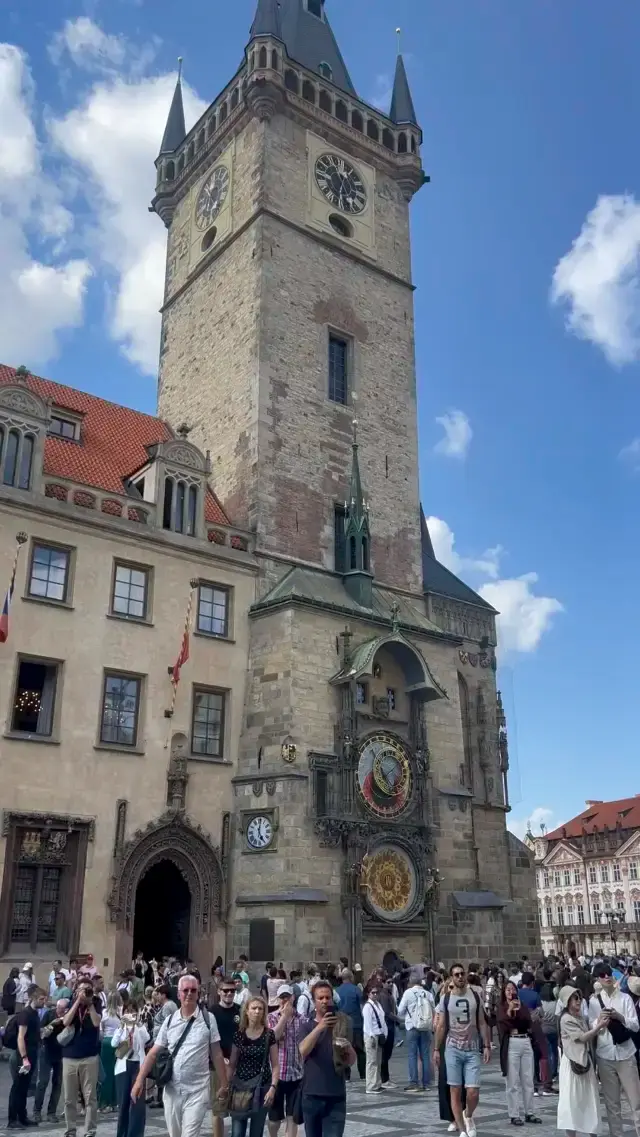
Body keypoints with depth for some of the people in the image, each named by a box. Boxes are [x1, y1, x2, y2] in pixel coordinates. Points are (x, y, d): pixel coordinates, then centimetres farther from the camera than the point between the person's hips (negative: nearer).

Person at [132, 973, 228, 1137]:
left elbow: (216, 1054, 0)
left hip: (197, 1090, -3)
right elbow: (153, 1053, 4)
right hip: (172, 1089, 3)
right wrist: (139, 1080, -5)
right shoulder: (169, 1020, 2)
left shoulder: (208, 1019, -5)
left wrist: (223, 1085, 2)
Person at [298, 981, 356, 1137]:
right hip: (311, 1094, 0)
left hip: (336, 1096, 0)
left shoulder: (341, 1025, 5)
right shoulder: (307, 1026, 2)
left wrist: (348, 1048, -18)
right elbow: (303, 1051, -18)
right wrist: (319, 1027, -30)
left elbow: (351, 1061, 4)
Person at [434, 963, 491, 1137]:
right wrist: (436, 1049, 0)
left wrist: (487, 1046, -1)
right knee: (455, 1091, 2)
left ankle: (468, 1116, 26)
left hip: (472, 1050, 1)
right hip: (453, 1049, -1)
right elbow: (441, 1026, 3)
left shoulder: (475, 996, 3)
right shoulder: (445, 999, -1)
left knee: (473, 1092, -4)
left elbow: (482, 1023, 6)